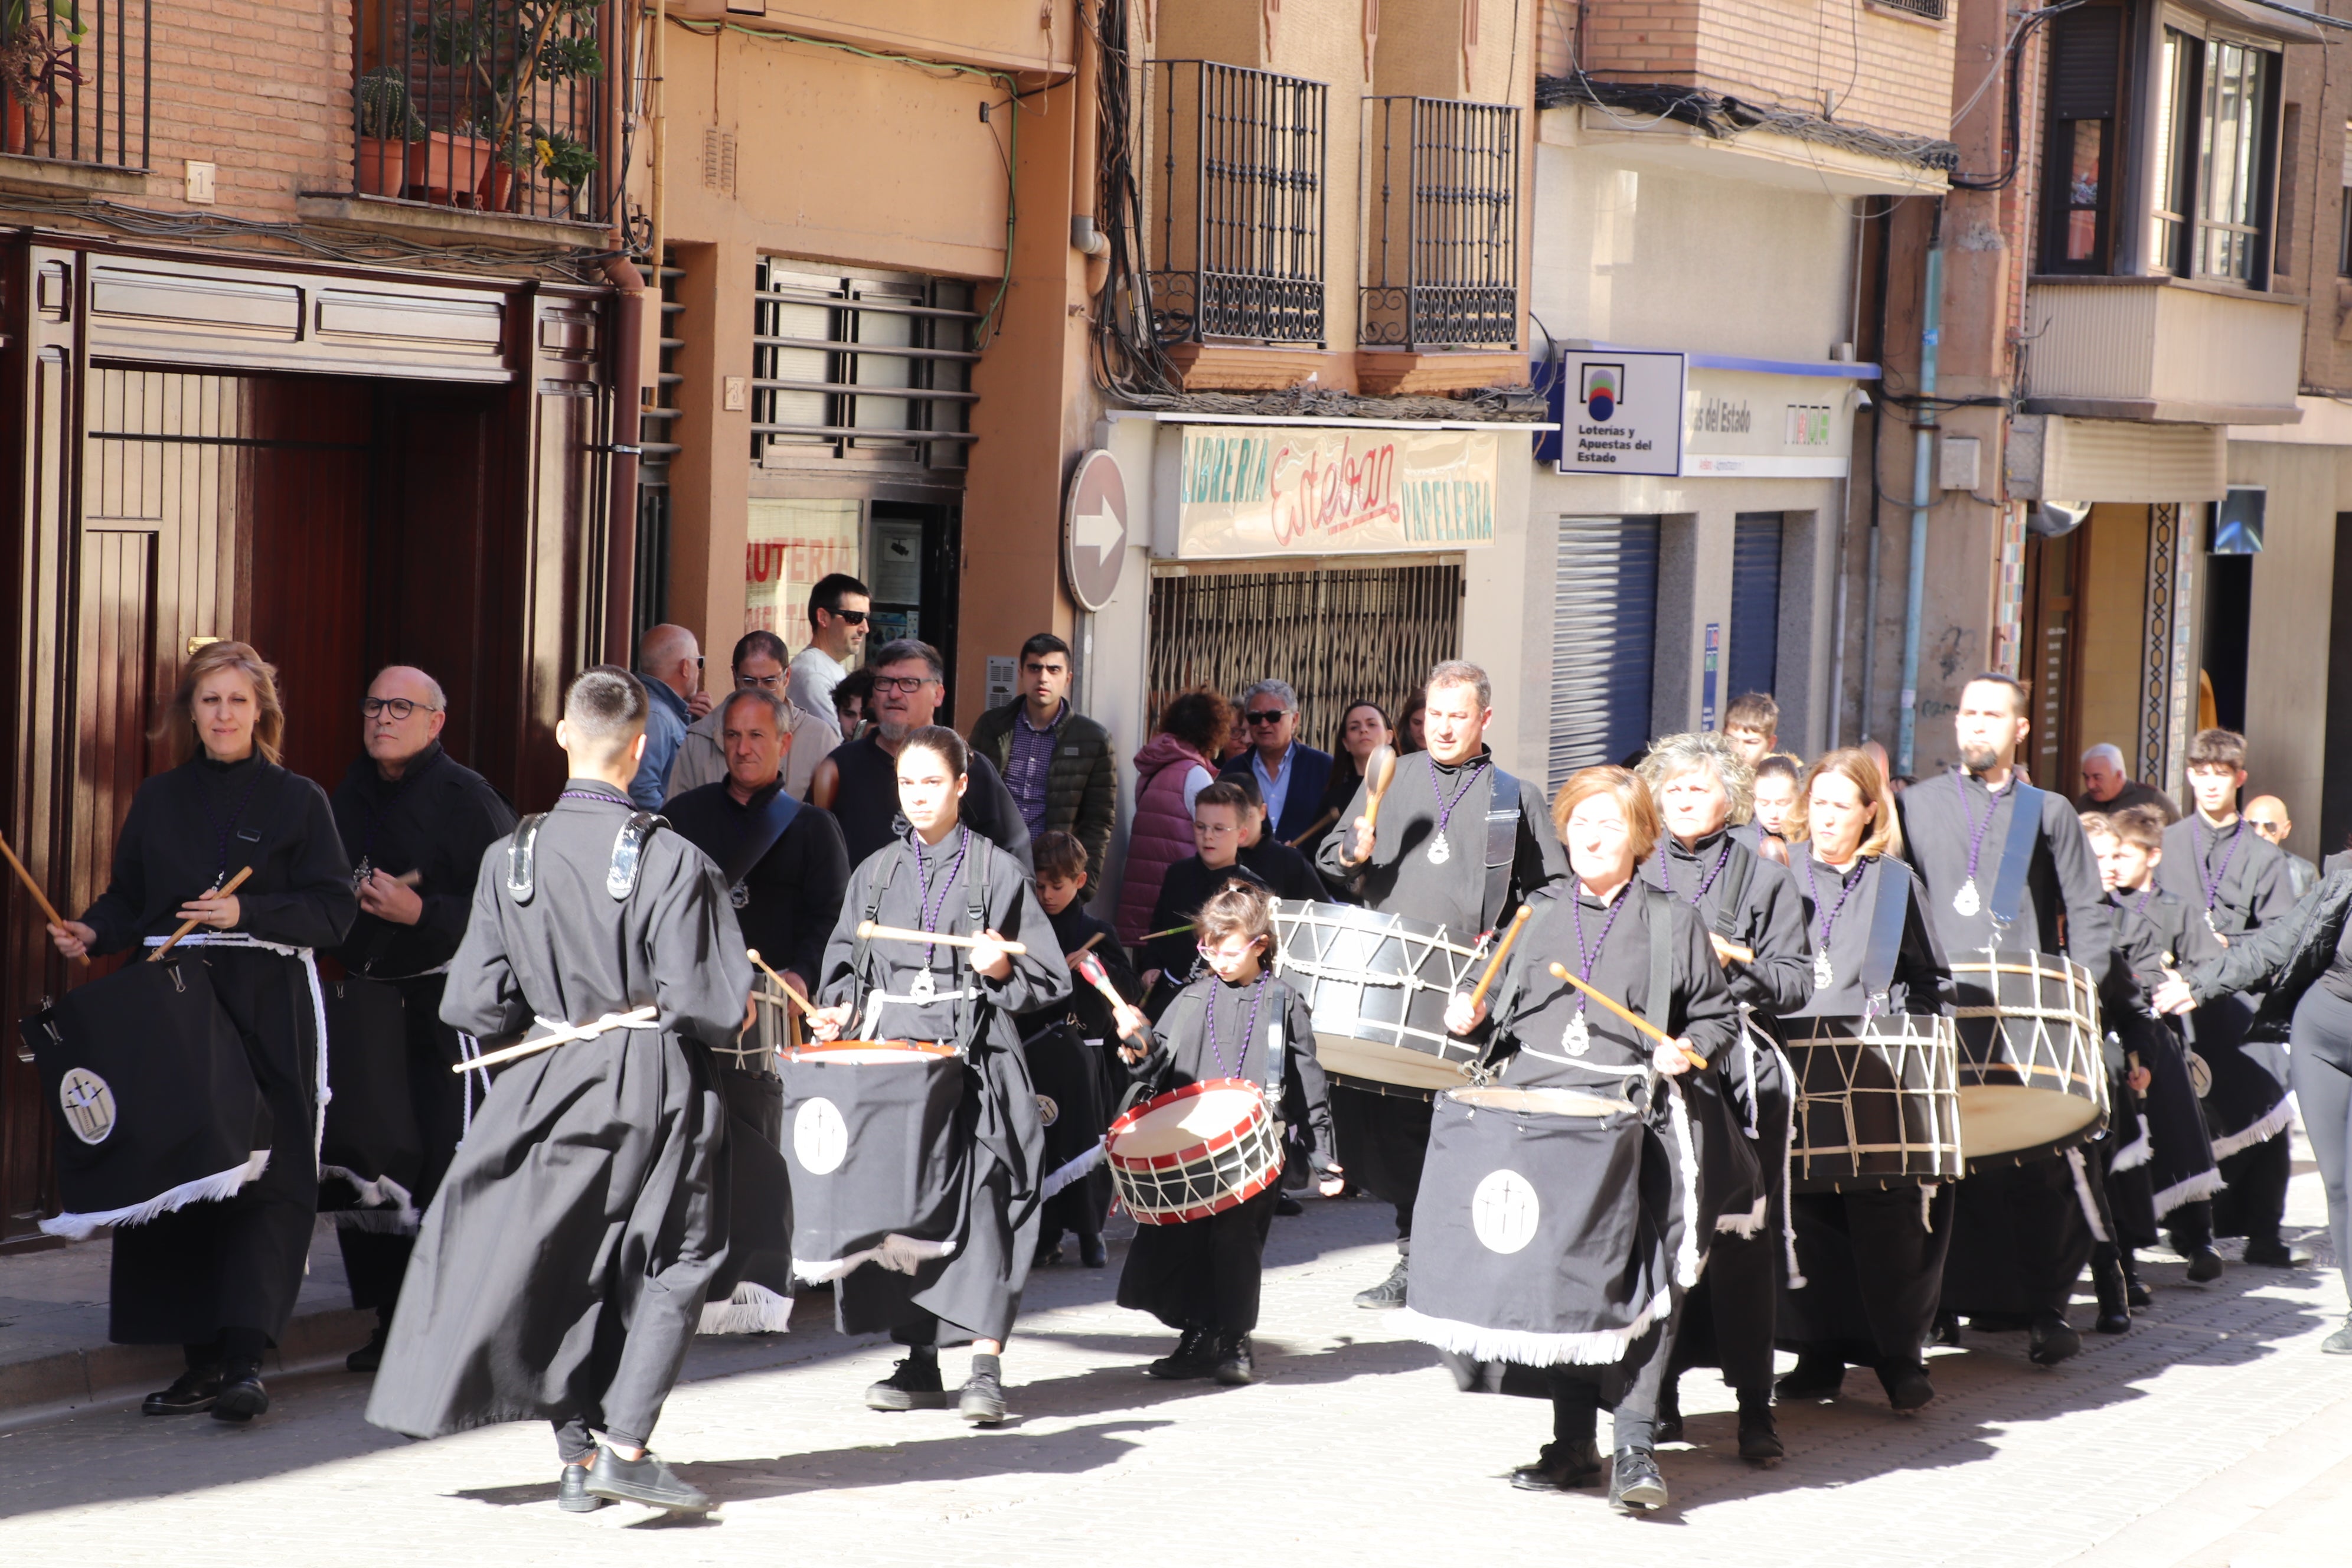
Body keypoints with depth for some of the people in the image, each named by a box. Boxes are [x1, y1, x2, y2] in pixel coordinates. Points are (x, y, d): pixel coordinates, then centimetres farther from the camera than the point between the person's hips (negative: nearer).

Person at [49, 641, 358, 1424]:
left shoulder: (297, 801, 2)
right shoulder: (159, 800, 13)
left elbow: (335, 909, -3)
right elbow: (129, 897, 14)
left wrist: (247, 912, -16)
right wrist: (92, 932, -6)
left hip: (267, 1014, -3)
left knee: (263, 1177, -12)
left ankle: (244, 1359, -14)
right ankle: (201, 1360, 7)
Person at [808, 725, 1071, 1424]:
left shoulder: (997, 870, 4)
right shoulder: (876, 872, 15)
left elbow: (1048, 977, 3)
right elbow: (846, 963, 18)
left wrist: (1002, 971, -15)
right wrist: (840, 1010, -1)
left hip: (970, 1055, -4)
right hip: (890, 1052, 4)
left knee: (977, 1194, -14)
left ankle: (986, 1365, -15)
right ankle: (919, 1359, 13)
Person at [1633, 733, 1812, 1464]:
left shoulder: (1765, 878, 8)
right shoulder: (1637, 876, 14)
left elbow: (1797, 983, 3)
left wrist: (1739, 963, -13)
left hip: (1739, 1072, -2)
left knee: (1742, 1239, -3)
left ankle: (1755, 1408, 2)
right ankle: (1659, 1396, 11)